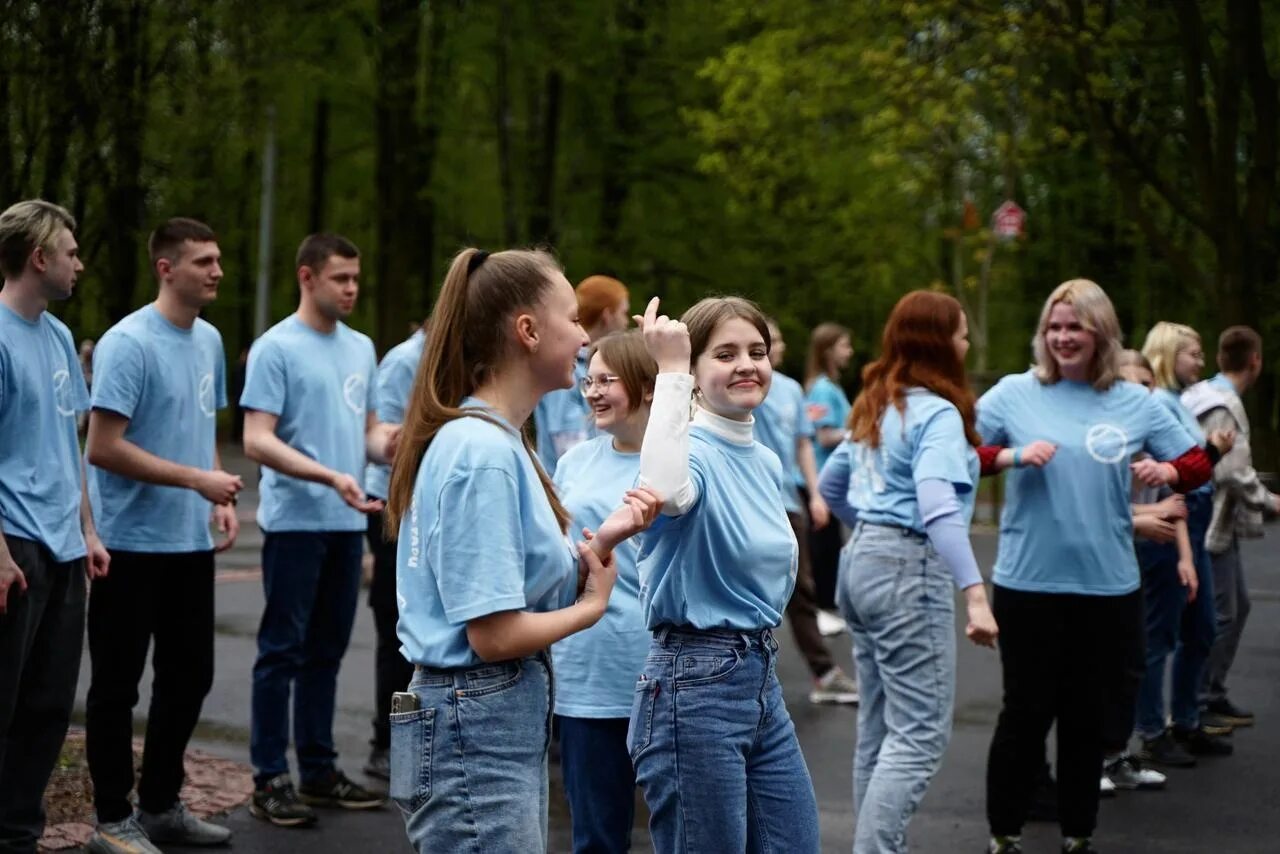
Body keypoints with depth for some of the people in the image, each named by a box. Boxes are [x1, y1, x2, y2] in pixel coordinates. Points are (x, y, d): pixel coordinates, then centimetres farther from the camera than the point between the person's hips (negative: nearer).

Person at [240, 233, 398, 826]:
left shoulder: (361, 348, 13)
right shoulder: (276, 348, -8)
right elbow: (257, 441, -14)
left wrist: (387, 443, -5)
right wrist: (331, 477, -24)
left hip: (347, 523, 7)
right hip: (295, 522, -7)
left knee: (326, 650, 13)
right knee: (283, 650, -2)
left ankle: (319, 769, 20)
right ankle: (270, 779, 2)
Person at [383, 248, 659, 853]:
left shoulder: (498, 440, 10)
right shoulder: (484, 452, -19)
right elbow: (495, 634, -22)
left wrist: (601, 540, -2)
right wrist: (591, 607, -5)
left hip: (510, 722, 10)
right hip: (477, 732, -10)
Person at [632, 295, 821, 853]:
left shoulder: (767, 462, 12)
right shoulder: (691, 450, -13)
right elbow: (667, 492, -39)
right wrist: (670, 372, -32)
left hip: (763, 680, 8)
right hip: (693, 685, -8)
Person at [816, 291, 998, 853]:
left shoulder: (876, 408, 15)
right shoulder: (937, 413, -13)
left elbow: (830, 485, 26)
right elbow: (937, 507, -26)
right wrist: (975, 594, -33)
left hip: (862, 561, 9)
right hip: (909, 569, -9)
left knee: (880, 730, 14)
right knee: (920, 736, -8)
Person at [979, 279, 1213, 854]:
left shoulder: (1134, 403, 4)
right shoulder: (1015, 393, -2)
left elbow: (1198, 463, 10)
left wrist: (1168, 470, -12)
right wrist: (1012, 455, -21)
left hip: (1108, 586, 2)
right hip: (1028, 584, -2)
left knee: (1088, 715, 11)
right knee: (1027, 711, 4)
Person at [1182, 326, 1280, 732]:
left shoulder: (1207, 395, 12)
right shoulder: (1225, 406, -19)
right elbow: (1233, 472, -24)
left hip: (1221, 524, 11)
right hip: (1212, 525, -11)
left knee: (1237, 606, 18)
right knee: (1220, 615, -4)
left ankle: (1213, 694, 25)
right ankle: (1198, 703, 3)